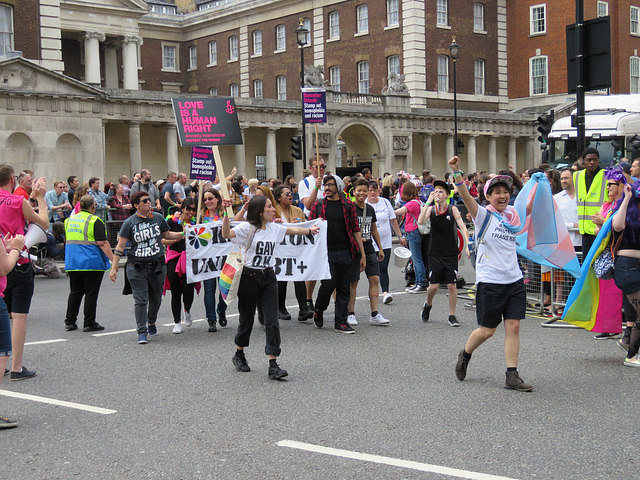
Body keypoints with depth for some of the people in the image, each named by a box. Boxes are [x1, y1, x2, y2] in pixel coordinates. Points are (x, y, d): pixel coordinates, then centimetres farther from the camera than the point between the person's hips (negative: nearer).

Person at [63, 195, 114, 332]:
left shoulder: (69, 220, 11)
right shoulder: (95, 221, -10)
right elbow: (102, 243, -16)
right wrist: (113, 259, -14)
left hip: (73, 263, 6)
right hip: (92, 263, -6)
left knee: (75, 292, 14)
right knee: (91, 293, 1)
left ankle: (69, 322, 15)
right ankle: (89, 323, 4)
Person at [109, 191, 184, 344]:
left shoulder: (158, 218, 5)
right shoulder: (129, 223, -4)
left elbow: (167, 235, 21)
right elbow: (120, 246, -4)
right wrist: (113, 268, -9)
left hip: (157, 265, 3)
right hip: (137, 267, -3)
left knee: (156, 298, 12)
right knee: (140, 300, -6)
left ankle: (151, 322, 39)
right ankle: (142, 332, 0)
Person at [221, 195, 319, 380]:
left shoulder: (274, 228, 10)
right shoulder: (247, 228, -9)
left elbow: (291, 230, 30)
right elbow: (227, 234, -26)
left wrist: (310, 230, 46)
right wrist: (226, 214, -39)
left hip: (268, 278, 5)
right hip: (249, 277, -5)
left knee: (272, 321, -6)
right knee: (247, 319, 7)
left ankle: (273, 365, -7)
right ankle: (239, 355, 33)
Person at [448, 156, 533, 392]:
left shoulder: (512, 214, 9)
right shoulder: (483, 215, -6)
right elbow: (465, 195, -21)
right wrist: (456, 172, -34)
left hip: (514, 280, 5)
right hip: (490, 281, -4)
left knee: (513, 326, 0)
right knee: (487, 330, 3)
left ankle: (512, 376, 5)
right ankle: (465, 355, 31)